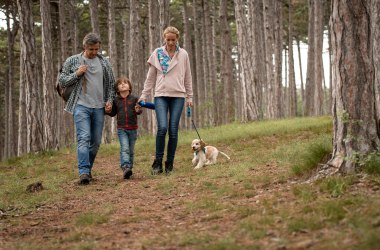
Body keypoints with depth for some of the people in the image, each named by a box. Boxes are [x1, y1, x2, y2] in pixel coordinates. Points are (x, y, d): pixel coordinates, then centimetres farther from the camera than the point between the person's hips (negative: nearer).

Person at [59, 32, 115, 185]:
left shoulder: (104, 62, 11)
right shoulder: (72, 61, 3)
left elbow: (111, 84, 16)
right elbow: (62, 81, 4)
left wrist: (109, 100, 2)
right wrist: (76, 74, -11)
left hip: (99, 107, 4)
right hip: (81, 105, -4)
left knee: (96, 142, 7)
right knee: (83, 138, -17)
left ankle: (88, 169, 21)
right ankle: (83, 172, -23)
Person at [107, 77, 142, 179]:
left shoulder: (134, 99, 2)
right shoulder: (116, 100, 6)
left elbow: (139, 110, 0)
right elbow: (113, 113, 13)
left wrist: (138, 110, -22)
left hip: (132, 129, 1)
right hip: (121, 129, -1)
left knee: (131, 150, 9)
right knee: (124, 148, -16)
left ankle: (129, 168, 21)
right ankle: (125, 168, -28)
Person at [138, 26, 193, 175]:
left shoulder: (183, 55, 7)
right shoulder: (157, 54, 5)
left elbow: (187, 78, 12)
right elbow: (150, 77, 8)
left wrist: (189, 97, 10)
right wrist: (144, 96, 4)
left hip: (178, 96, 1)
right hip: (161, 95, -1)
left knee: (173, 131, -2)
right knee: (162, 127, -17)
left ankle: (169, 164, 9)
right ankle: (158, 163, -6)